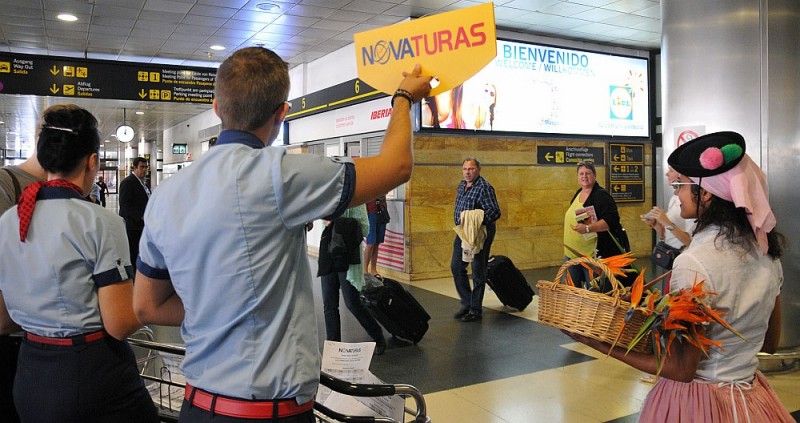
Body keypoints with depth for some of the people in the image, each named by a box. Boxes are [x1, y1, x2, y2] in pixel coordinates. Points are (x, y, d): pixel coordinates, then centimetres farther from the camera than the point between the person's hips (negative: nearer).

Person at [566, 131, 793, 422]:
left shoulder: (693, 263, -26)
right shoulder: (766, 248, -3)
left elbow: (682, 370, -21)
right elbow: (770, 343, 9)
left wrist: (598, 344, -20)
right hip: (751, 395, 7)